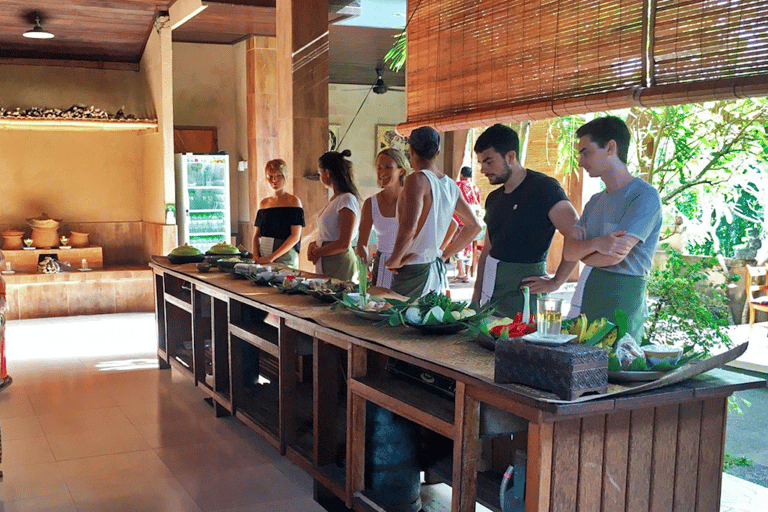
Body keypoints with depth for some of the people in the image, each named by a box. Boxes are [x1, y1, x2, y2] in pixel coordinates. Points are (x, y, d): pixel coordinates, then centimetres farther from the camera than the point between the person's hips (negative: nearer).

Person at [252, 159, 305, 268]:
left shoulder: (293, 201, -2)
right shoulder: (264, 203, 14)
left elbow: (295, 237, -10)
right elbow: (257, 234, 17)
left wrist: (272, 257, -16)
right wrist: (256, 255, -2)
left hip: (285, 259, -4)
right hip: (263, 259, 4)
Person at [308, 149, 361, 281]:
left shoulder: (347, 200, -14)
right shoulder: (335, 198, 15)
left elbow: (344, 244, -19)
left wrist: (317, 253, -9)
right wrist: (314, 244, 4)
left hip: (339, 265, -8)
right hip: (325, 265, 8)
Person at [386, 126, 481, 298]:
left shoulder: (417, 180, -14)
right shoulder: (451, 185, 10)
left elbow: (408, 228, -28)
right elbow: (474, 226, 19)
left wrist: (394, 261, -14)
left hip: (413, 271, -7)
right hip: (438, 271, 8)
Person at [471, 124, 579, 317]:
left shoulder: (543, 187, -9)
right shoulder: (494, 198, 15)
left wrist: (555, 282, -16)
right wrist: (476, 294, 14)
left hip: (522, 291, -7)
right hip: (491, 292, 7)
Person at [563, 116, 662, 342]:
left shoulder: (644, 196, -9)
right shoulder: (596, 201, 16)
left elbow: (615, 255, -18)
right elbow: (568, 251, 6)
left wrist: (583, 250, 2)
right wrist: (596, 244, -15)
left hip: (622, 298, -7)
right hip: (587, 295, 7)